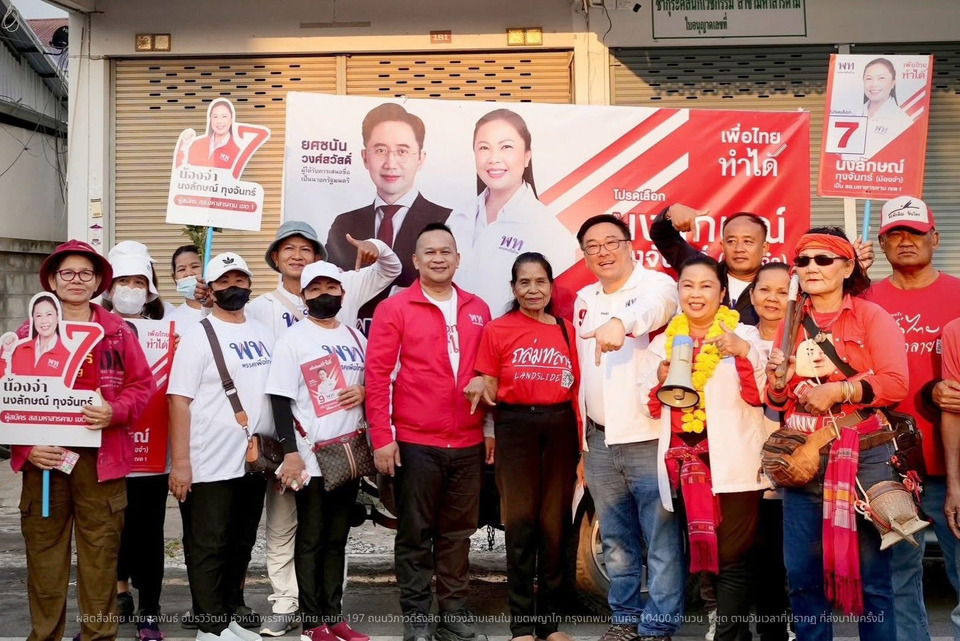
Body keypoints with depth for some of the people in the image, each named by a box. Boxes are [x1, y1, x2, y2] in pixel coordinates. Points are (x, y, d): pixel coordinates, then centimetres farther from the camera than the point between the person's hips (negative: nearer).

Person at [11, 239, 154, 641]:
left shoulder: (118, 332, 7)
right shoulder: (30, 333, 7)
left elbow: (142, 385, 6)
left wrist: (114, 412, -13)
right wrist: (26, 446, -7)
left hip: (101, 457, 0)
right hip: (44, 458, 0)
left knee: (101, 553, 3)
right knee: (44, 551, 5)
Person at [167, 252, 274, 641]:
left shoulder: (263, 334, 11)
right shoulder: (198, 336, -6)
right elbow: (179, 400, -12)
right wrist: (180, 462, -17)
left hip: (255, 460, 6)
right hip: (210, 464, -6)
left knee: (241, 544, 16)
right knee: (208, 547, 2)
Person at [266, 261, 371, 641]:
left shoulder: (355, 337, 12)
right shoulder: (293, 339, -4)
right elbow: (280, 399, -9)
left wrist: (364, 391, -6)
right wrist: (290, 452, -17)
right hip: (311, 455, -5)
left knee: (337, 540, 12)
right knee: (311, 542, 2)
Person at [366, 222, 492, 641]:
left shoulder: (478, 310, 10)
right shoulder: (394, 309, -2)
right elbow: (377, 375, -6)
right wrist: (382, 437, -10)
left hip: (468, 445, 4)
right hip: (415, 444, -3)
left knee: (457, 533, 12)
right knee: (415, 535, 6)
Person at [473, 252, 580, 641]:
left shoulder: (567, 330, 8)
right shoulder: (496, 330, 1)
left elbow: (576, 390, 9)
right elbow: (488, 389, 6)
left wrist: (582, 446, 6)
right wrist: (482, 389, -15)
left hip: (560, 428, 2)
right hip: (515, 427, -2)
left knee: (555, 523, 7)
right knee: (520, 522, 0)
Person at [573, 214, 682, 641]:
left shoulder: (657, 285, -7)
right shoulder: (584, 299, 14)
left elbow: (655, 306, -33)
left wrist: (620, 323, -54)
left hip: (649, 438, -6)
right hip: (599, 440, 6)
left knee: (662, 541, 0)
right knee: (616, 541, 16)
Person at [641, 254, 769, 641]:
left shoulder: (745, 335, 2)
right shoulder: (664, 342, 12)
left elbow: (759, 396, -6)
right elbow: (653, 408, 12)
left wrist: (744, 353, -21)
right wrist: (663, 376, -7)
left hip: (733, 463, -4)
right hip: (685, 462, 4)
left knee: (731, 558, -5)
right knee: (702, 553, 9)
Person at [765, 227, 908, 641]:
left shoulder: (871, 316, 0)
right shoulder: (790, 323, 12)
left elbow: (895, 383, -10)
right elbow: (777, 403, 14)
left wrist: (838, 391, -18)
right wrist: (777, 381, -6)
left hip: (865, 458, -4)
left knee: (870, 572, 2)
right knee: (802, 573, 7)